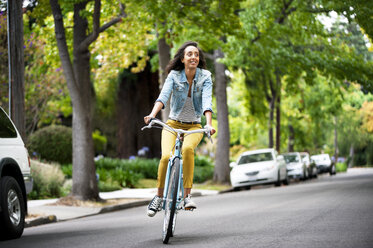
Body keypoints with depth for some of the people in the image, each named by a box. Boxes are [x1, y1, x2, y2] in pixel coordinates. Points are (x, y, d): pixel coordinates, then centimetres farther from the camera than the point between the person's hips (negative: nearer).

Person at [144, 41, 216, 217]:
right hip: (173, 124, 0)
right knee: (166, 156, -25)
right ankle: (159, 196, -3)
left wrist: (209, 124, -38)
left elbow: (207, 101, -21)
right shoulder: (174, 75, -7)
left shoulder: (205, 77, -7)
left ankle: (187, 196, -28)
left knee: (187, 149, -34)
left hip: (194, 127, 0)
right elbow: (163, 96, -22)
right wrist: (152, 114, -41)